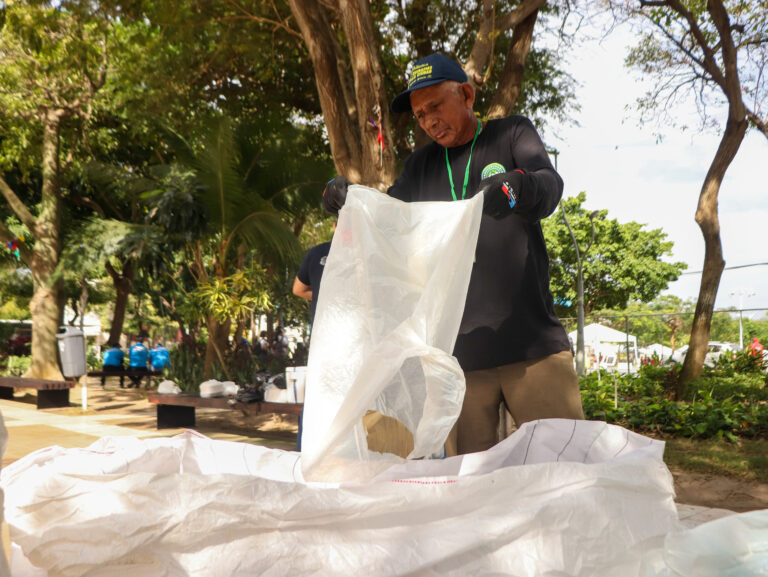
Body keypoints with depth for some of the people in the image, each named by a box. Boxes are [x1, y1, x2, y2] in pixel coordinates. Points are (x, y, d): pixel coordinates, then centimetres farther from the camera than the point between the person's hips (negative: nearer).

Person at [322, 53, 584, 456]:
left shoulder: (512, 135, 10)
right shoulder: (421, 167, 19)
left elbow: (550, 187, -8)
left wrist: (514, 187, -32)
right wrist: (347, 203, -11)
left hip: (534, 346, -2)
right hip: (458, 356, 3)